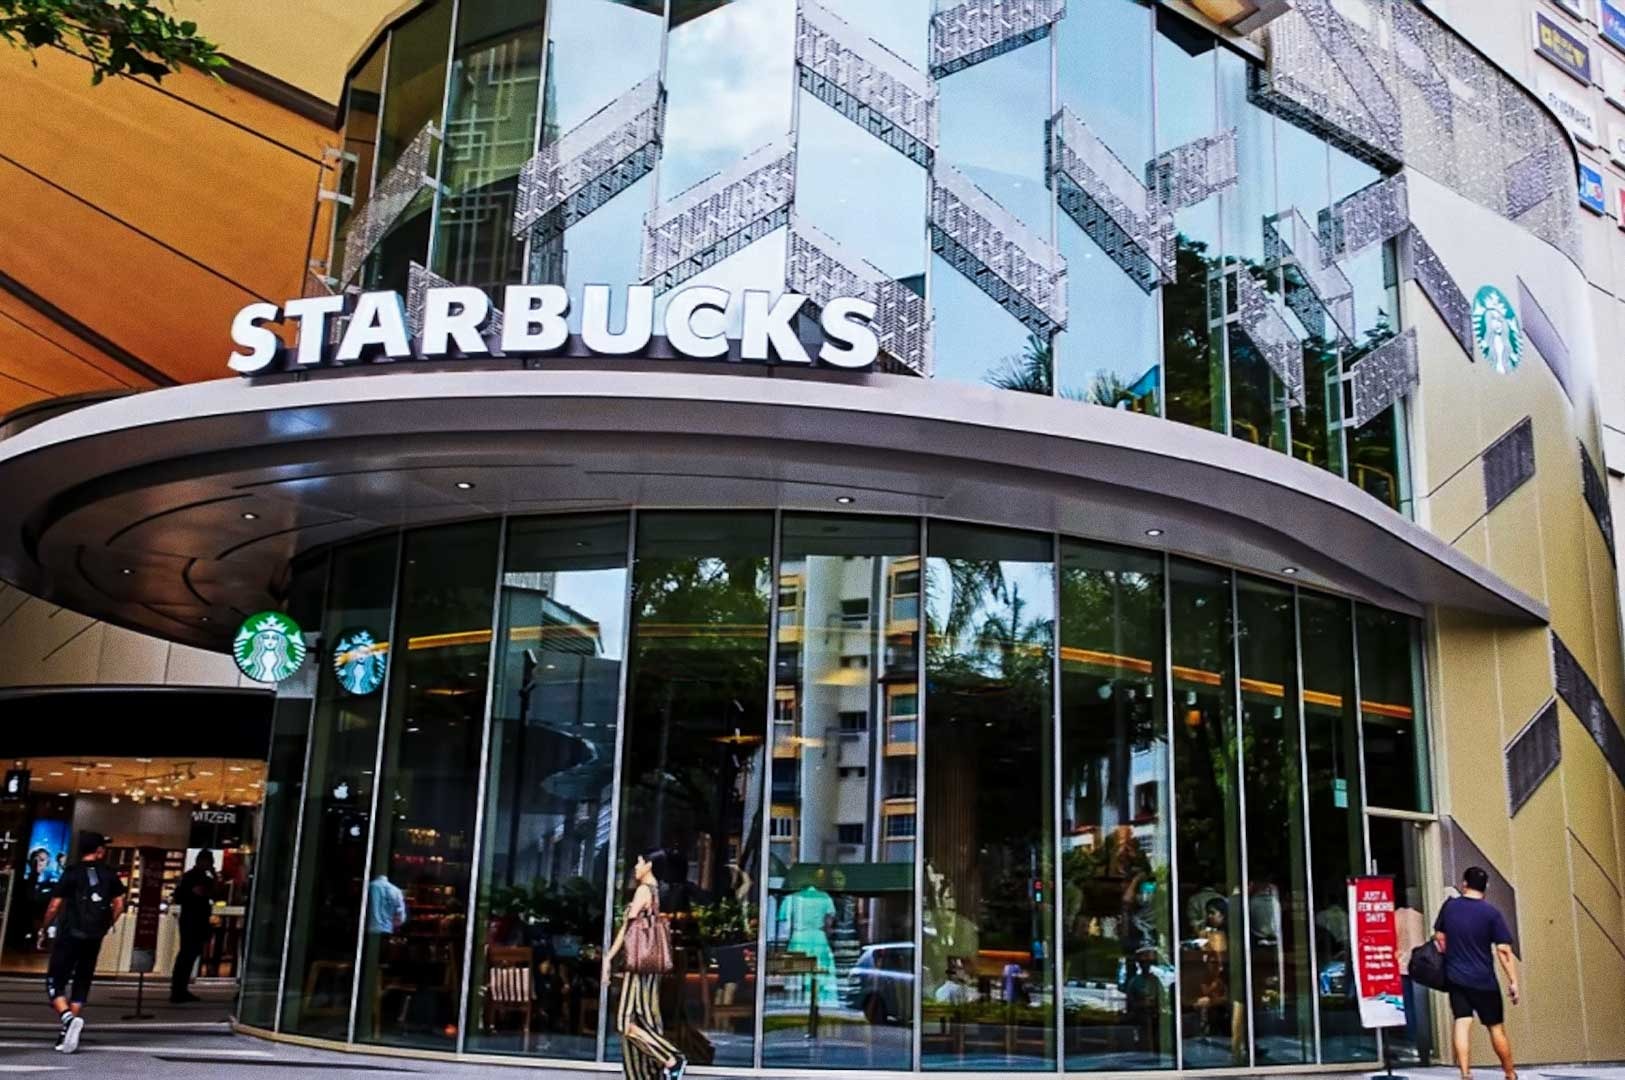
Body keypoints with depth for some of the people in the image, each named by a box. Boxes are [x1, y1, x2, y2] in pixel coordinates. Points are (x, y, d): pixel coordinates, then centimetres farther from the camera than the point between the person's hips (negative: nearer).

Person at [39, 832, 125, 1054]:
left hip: (69, 936, -3)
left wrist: (44, 931, 6)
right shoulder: (109, 875, 4)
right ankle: (68, 1035, 10)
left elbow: (55, 906, -6)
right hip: (93, 939, 3)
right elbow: (119, 905, 3)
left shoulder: (72, 873, -4)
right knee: (81, 985, 13)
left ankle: (68, 1018, -22)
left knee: (54, 983, 2)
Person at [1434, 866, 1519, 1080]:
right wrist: (1513, 981, -8)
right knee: (1496, 1028, 10)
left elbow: (1439, 937, 11)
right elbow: (1504, 950, -12)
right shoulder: (1491, 913, -9)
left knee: (1462, 1023, -2)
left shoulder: (1449, 907, 2)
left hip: (1455, 977, 2)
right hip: (1483, 980, -2)